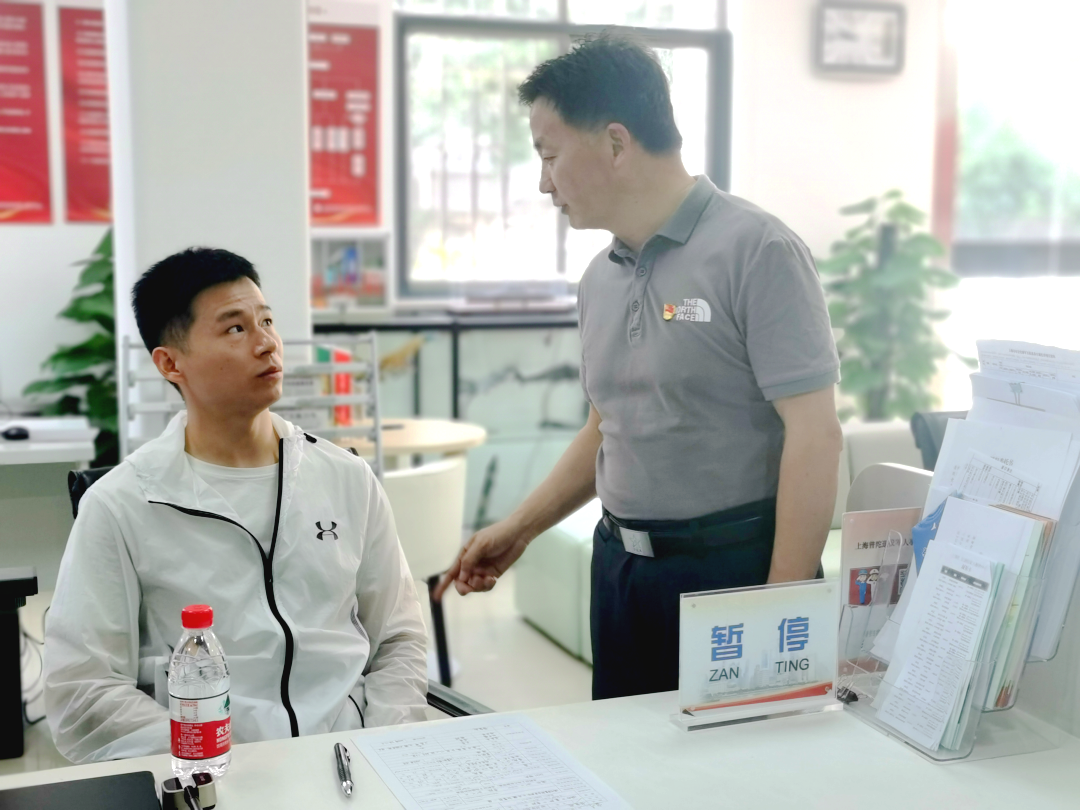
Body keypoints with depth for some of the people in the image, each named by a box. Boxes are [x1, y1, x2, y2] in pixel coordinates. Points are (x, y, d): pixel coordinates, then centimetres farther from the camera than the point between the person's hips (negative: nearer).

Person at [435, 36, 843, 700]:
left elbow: (814, 434, -17)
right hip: (621, 568, 7)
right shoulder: (600, 280, 9)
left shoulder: (756, 250, -14)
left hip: (734, 568, -6)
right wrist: (519, 529, 16)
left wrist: (783, 612, -19)